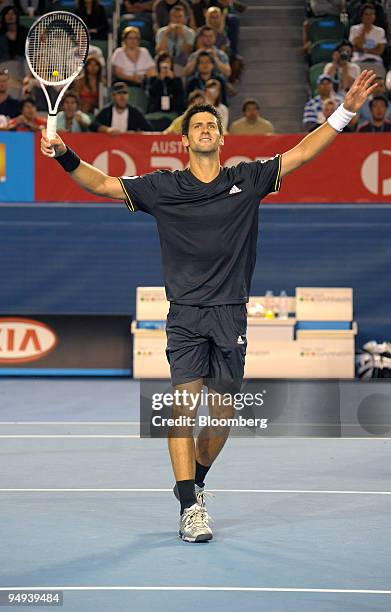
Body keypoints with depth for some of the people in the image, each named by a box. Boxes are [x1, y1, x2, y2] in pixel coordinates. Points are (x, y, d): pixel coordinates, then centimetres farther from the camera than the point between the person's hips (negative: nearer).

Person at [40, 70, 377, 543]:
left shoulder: (247, 179, 8)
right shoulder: (163, 187, 5)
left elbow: (302, 153, 8)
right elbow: (104, 185, 3)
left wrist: (345, 111, 2)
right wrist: (65, 157, -12)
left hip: (231, 314, 2)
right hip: (186, 312, -2)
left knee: (223, 410, 5)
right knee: (185, 398, -13)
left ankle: (193, 482, 30)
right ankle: (190, 508, -13)